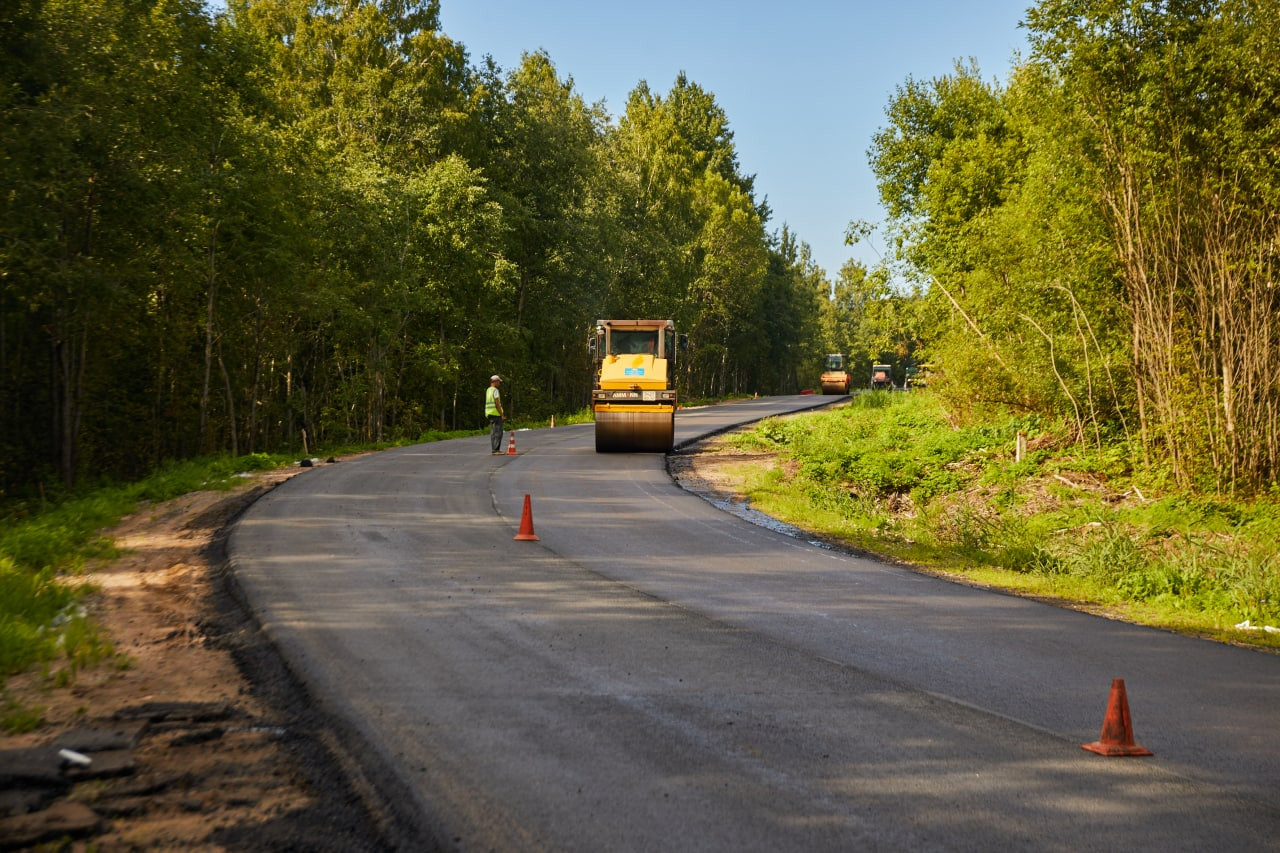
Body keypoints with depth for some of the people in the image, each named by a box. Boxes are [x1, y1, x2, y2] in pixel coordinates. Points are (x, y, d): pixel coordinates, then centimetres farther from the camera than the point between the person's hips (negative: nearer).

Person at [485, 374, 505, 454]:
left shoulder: (488, 390, 17)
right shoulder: (495, 390, -11)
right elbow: (497, 403, -18)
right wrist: (501, 415, -14)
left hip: (489, 413, 9)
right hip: (496, 413, -9)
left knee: (493, 432, 9)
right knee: (498, 432, -9)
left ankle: (494, 449, 9)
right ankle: (496, 450, -13)